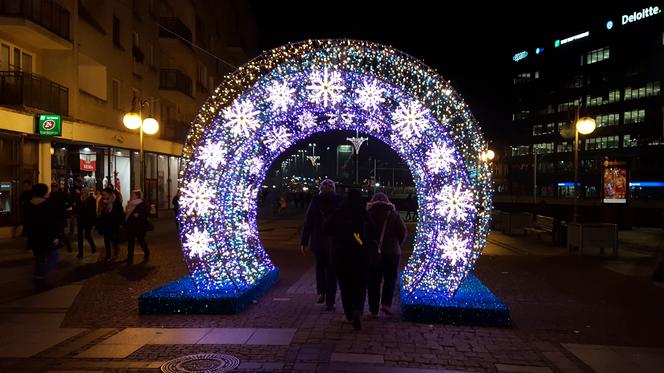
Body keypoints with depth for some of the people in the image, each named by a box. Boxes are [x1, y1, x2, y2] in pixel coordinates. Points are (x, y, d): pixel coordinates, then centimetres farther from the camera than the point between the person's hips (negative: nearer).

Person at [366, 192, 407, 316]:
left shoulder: (368, 214, 2)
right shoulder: (393, 215, 2)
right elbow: (403, 232, -4)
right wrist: (396, 245, 9)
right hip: (391, 252, 0)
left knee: (373, 280, 7)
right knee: (390, 279, 12)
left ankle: (374, 308, 8)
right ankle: (386, 304, -2)